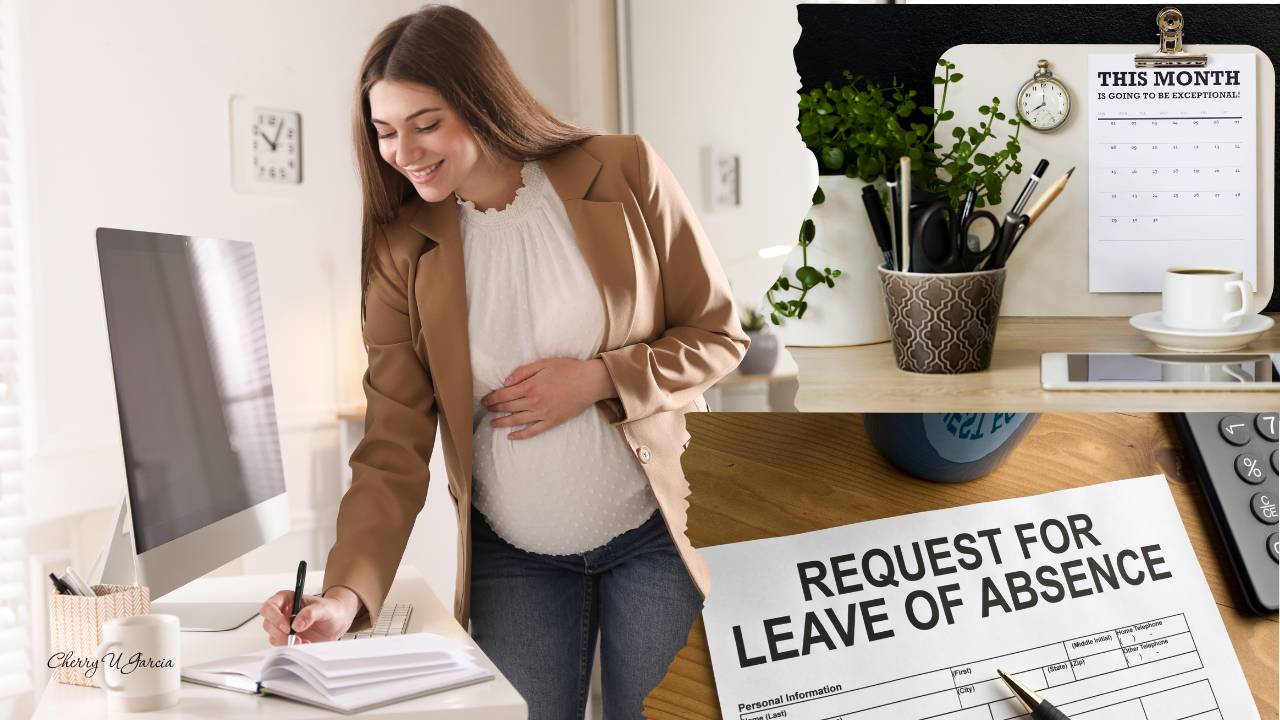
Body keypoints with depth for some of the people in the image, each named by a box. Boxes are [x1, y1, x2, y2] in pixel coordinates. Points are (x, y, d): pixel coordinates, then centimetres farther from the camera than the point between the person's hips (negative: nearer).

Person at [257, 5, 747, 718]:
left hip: (654, 534, -1)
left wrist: (599, 378, -19)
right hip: (513, 557, 1)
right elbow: (394, 448, -8)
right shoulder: (401, 251, -5)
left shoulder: (625, 174, -9)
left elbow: (719, 334, -3)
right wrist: (346, 592, -21)